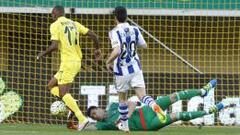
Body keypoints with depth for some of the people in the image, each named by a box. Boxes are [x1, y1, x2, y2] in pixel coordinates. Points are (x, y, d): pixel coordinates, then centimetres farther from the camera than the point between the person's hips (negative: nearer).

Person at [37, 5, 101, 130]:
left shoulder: (55, 25, -7)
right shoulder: (74, 24, 13)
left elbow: (54, 46, -17)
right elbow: (93, 35, 10)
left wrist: (42, 54, 0)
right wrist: (97, 49, 26)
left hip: (67, 62, -8)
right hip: (77, 61, 8)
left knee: (63, 92, -7)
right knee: (51, 85, 18)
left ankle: (81, 119, -17)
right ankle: (71, 104, 2)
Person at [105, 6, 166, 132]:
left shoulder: (115, 32, -13)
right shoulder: (134, 30, 2)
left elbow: (117, 51, -26)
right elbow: (144, 45, 15)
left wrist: (108, 62, -9)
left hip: (122, 71, -2)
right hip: (135, 68, 3)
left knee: (122, 99, 16)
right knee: (142, 95, -6)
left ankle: (125, 126, 23)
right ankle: (154, 106, -38)